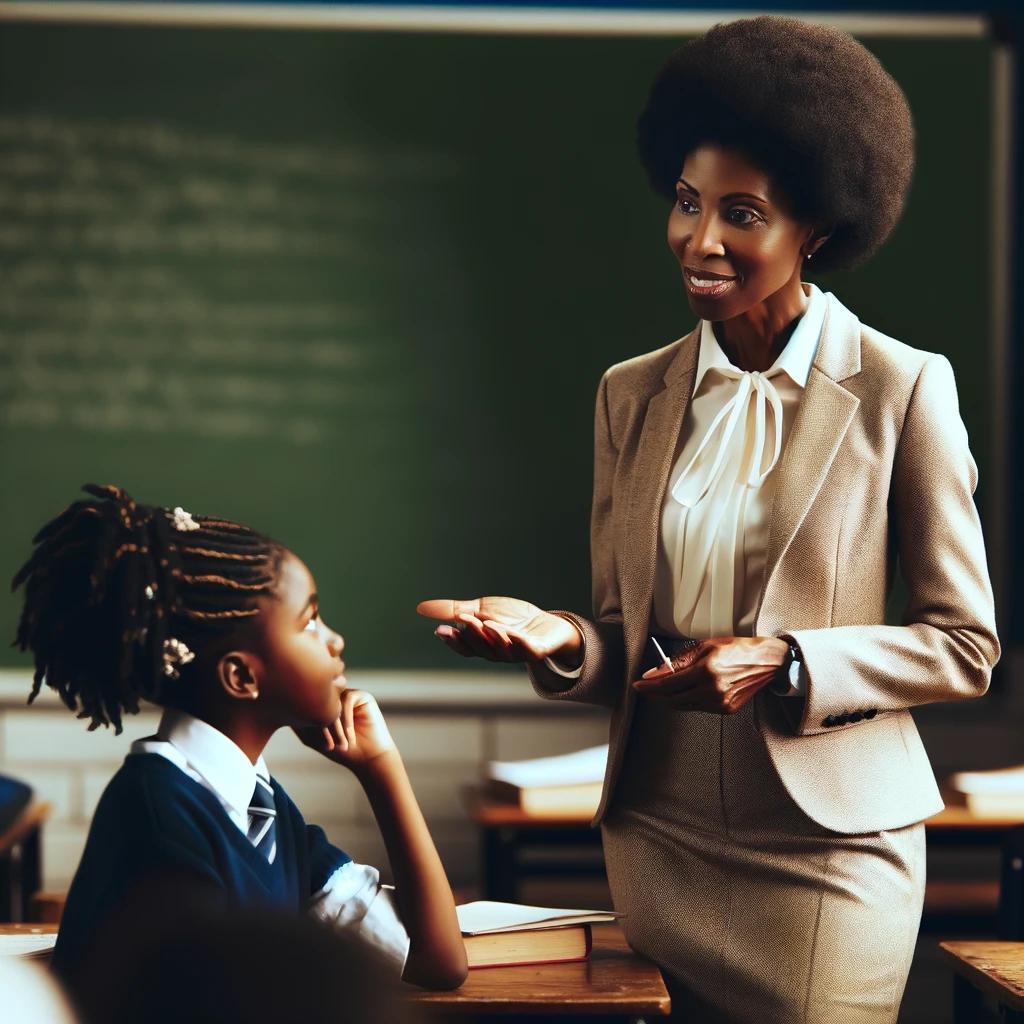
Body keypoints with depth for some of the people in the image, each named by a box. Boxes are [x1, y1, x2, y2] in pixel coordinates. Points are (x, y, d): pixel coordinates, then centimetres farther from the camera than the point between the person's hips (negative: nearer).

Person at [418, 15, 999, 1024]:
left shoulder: (901, 390, -6)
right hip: (658, 843, 4)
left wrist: (782, 666, -16)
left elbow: (963, 644, -3)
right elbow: (622, 642, 11)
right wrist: (559, 639, -11)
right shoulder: (632, 395, 7)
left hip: (825, 853, -4)